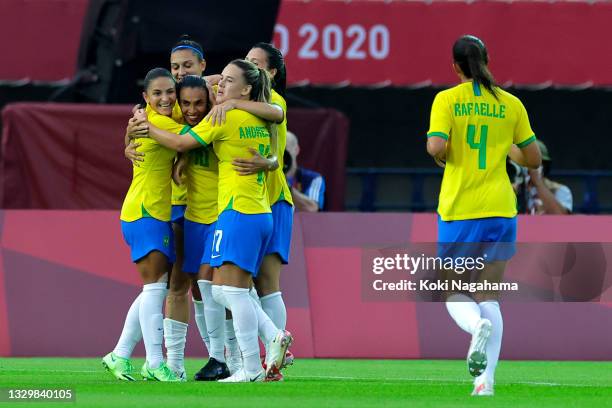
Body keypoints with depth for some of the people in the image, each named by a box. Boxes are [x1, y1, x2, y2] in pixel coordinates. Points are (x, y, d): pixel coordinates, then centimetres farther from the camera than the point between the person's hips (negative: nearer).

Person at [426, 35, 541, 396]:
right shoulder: (511, 104, 4)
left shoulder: (447, 100, -3)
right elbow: (533, 159, 8)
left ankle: (478, 326, -25)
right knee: (490, 297, 8)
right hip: (501, 210, 2)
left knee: (455, 294, 10)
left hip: (458, 210, -2)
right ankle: (486, 379, -6)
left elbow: (436, 147, -16)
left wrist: (440, 155, 6)